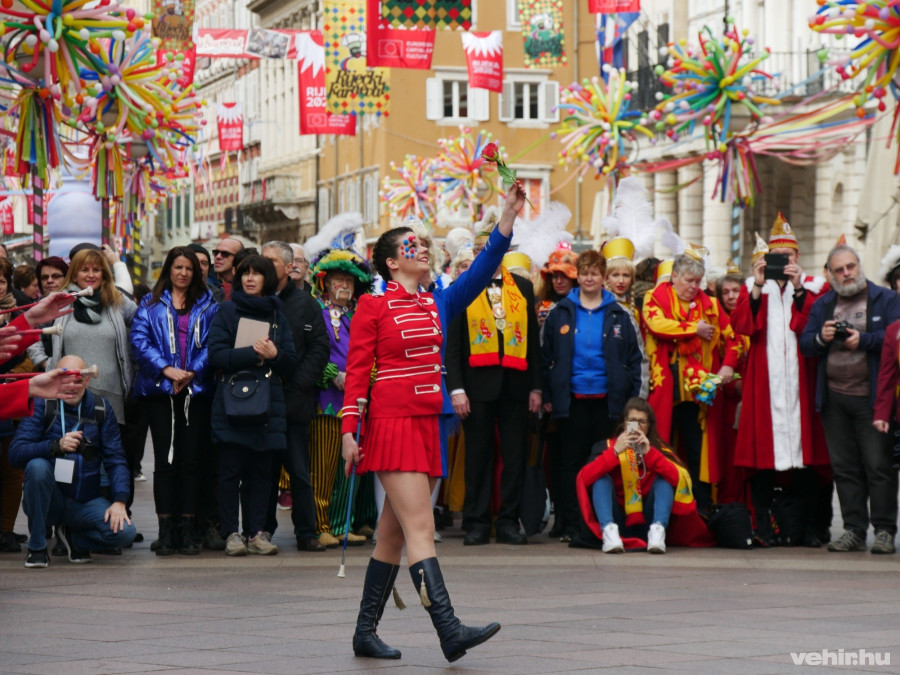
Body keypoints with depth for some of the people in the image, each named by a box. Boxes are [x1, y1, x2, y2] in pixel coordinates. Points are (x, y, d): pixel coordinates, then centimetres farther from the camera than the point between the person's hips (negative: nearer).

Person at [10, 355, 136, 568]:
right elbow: (16, 454, -15)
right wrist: (57, 445, -30)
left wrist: (119, 501, -12)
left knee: (125, 532, -23)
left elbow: (115, 460, 3)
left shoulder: (101, 408, 4)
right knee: (37, 465, -33)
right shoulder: (41, 405, -5)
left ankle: (74, 536, 12)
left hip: (85, 502, 2)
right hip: (48, 501, -2)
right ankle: (36, 547, -14)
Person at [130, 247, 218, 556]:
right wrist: (166, 369, -14)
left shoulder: (207, 305, 11)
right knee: (165, 460, -2)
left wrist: (192, 372, -12)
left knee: (191, 460, 0)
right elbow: (139, 340, -2)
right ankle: (166, 530, 0)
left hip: (196, 389, 1)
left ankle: (189, 530, 3)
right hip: (159, 390, -1)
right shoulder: (151, 304, 9)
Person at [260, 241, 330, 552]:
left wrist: (296, 385, -8)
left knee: (299, 471, -1)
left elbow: (319, 349, 2)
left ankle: (306, 532, 3)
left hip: (294, 399, -1)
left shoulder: (304, 302, 7)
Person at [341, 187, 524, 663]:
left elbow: (481, 271, 4)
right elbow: (356, 371, -5)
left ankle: (365, 632, 18)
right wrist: (349, 430, -12)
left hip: (428, 425, 7)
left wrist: (508, 217, -4)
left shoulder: (437, 304, 13)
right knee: (420, 529, -14)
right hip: (392, 423, -7)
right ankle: (449, 631, -22)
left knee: (394, 534, 10)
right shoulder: (373, 307, -3)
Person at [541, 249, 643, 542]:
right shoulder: (560, 313, 6)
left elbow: (634, 359, 8)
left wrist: (632, 399, 0)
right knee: (571, 463, 2)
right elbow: (546, 358, 7)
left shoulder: (618, 316, 7)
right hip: (572, 399, 0)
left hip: (607, 400, 0)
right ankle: (572, 526, 5)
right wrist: (547, 396, 0)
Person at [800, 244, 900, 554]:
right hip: (834, 398, 4)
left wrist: (863, 340, -15)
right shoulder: (822, 305, 15)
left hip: (871, 397, -4)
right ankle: (854, 530, 11)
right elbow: (804, 343, 12)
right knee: (844, 467, 6)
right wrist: (820, 338, -8)